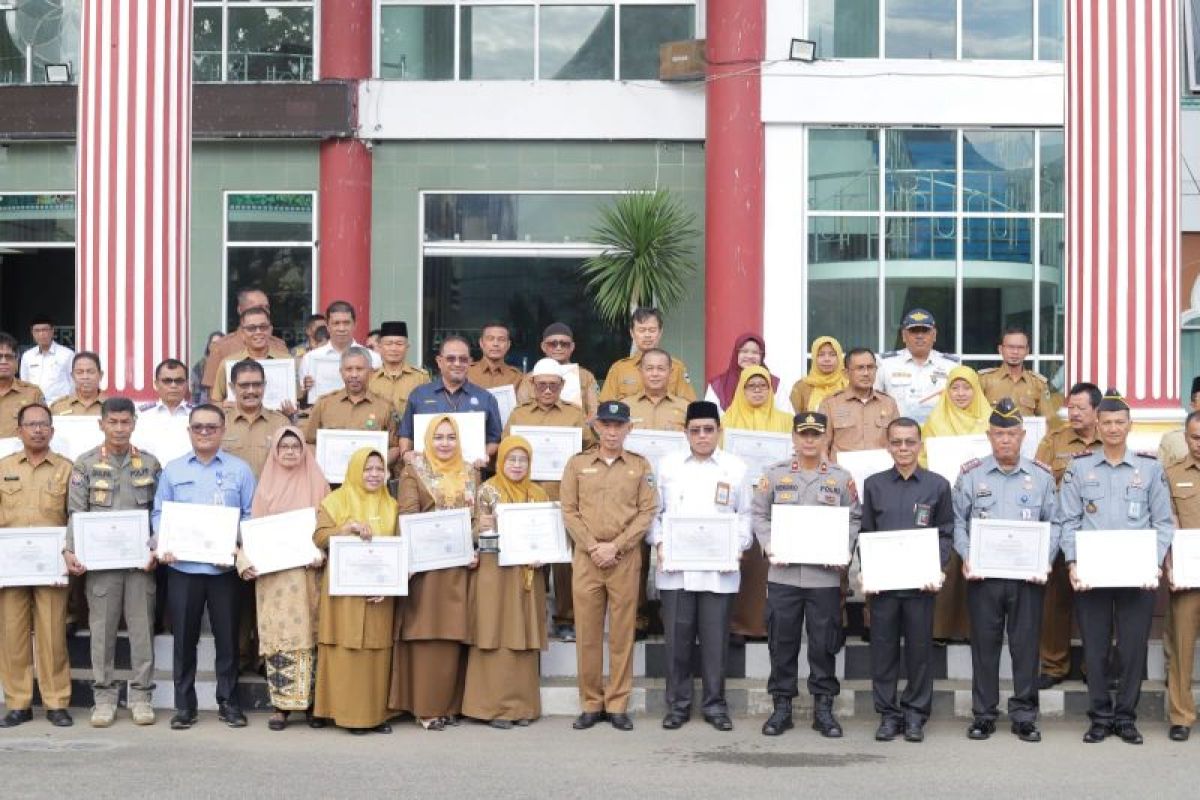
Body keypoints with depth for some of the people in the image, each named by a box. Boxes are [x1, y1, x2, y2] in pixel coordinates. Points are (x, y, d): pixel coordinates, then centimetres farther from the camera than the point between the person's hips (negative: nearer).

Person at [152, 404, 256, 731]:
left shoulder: (240, 470, 6)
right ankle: (184, 705, 14)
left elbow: (251, 516, 3)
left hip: (225, 567, -1)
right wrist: (161, 544, -10)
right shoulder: (172, 470, 10)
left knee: (227, 636, 4)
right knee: (184, 638, 5)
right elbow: (160, 513, 8)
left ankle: (228, 702, 15)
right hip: (183, 567, 1)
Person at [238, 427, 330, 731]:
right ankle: (281, 705, -1)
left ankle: (311, 701, 4)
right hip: (272, 576, 1)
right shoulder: (266, 485, 13)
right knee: (276, 637, -4)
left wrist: (322, 554, -13)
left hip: (306, 573, -1)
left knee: (308, 636, -2)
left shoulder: (317, 484, 9)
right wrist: (245, 560, -7)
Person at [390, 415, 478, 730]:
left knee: (454, 634, 4)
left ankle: (449, 705, 10)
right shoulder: (414, 472, 3)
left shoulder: (469, 474, 15)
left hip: (460, 565, 4)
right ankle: (425, 708, -2)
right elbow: (408, 516, -6)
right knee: (428, 633, -5)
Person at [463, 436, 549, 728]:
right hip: (494, 573, -4)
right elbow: (477, 532, -3)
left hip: (527, 575, 4)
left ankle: (522, 705, 9)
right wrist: (483, 527, -22)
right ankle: (494, 706, 0)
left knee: (524, 640, 4)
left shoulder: (538, 494, 12)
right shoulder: (487, 491, 0)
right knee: (495, 639, -4)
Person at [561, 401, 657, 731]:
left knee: (622, 632, 2)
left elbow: (647, 512, -1)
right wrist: (593, 547, -9)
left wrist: (615, 546, -10)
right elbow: (569, 511, 3)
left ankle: (618, 704, 8)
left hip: (626, 558, -1)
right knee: (586, 631, 2)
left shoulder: (640, 466, 6)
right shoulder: (577, 463, 8)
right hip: (586, 557, 1)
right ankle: (591, 704, 10)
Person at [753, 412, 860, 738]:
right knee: (782, 642, 5)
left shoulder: (841, 477, 6)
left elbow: (854, 519, 7)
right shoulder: (774, 474, 6)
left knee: (824, 644, 4)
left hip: (825, 575, 0)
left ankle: (823, 708, 15)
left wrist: (844, 552, -7)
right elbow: (760, 515, 7)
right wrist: (769, 547, -8)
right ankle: (781, 706, 15)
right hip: (783, 574, 0)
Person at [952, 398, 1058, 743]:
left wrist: (1045, 560, -8)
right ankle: (984, 714, 13)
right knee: (984, 644, 4)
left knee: (1026, 644, 3)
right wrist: (966, 557, -9)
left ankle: (1024, 715, 12)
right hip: (983, 574, 0)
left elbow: (1053, 524, 6)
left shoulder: (1042, 477, 6)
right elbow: (958, 522, 5)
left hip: (1028, 575, 0)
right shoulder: (970, 475, 5)